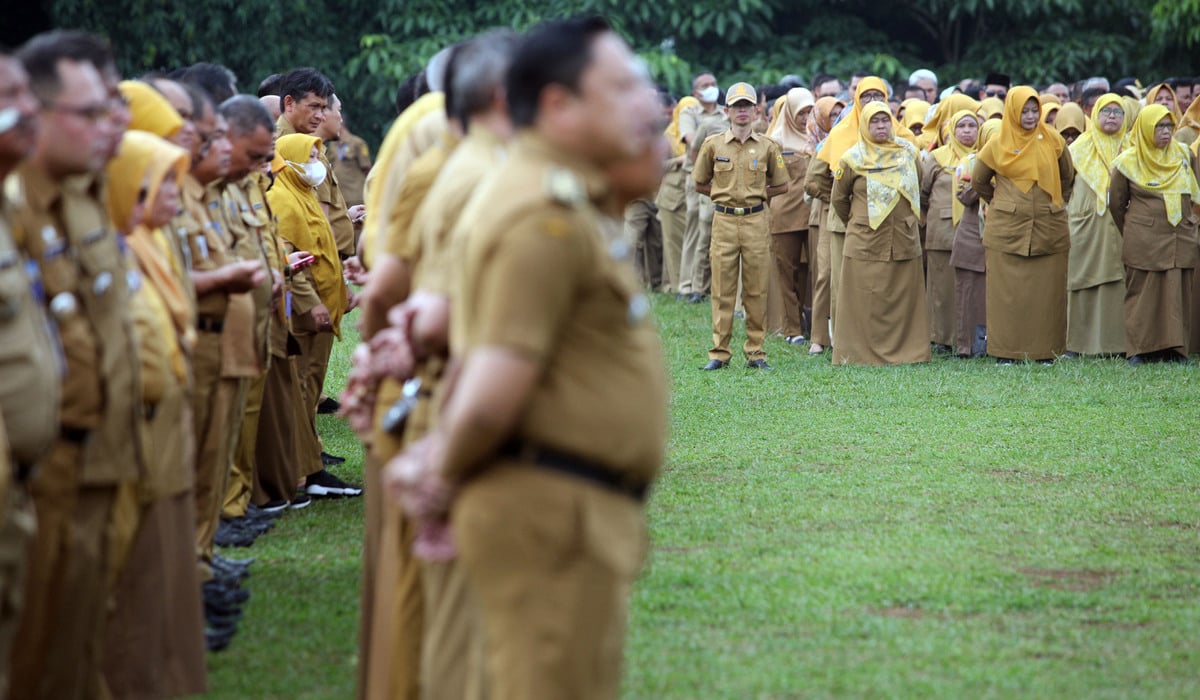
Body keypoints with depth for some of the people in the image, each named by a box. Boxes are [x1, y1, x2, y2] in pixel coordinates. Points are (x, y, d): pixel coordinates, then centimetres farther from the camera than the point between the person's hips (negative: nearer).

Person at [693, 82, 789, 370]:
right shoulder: (713, 145, 3)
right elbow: (700, 184, 13)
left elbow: (781, 185, 13)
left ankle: (756, 352, 9)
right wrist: (726, 195, 4)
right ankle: (719, 352, 5)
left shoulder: (767, 147, 5)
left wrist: (756, 195, 4)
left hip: (756, 221, 1)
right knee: (722, 289, 0)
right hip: (724, 221, 0)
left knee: (756, 290, 2)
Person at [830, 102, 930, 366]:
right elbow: (838, 199, 8)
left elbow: (917, 189, 21)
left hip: (904, 241, 3)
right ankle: (862, 352, -1)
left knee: (904, 299, 4)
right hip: (865, 243, -3)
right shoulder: (852, 159, -2)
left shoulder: (908, 152, 6)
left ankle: (906, 350, 9)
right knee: (865, 302, -4)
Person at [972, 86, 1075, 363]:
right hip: (1007, 229, -1)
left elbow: (1068, 177, 16)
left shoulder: (1053, 141, 4)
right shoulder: (997, 145, 1)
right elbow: (978, 181, 13)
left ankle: (1046, 350, 6)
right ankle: (1005, 351, 2)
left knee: (1047, 291, 1)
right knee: (1008, 292, -1)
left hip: (1049, 229, 1)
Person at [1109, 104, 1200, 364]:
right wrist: (1131, 233, 14)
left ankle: (1176, 348, 4)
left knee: (1178, 293, 1)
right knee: (1143, 294, -3)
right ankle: (1139, 349, 0)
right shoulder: (1128, 162, -2)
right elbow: (1116, 203, 7)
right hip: (1143, 242, -3)